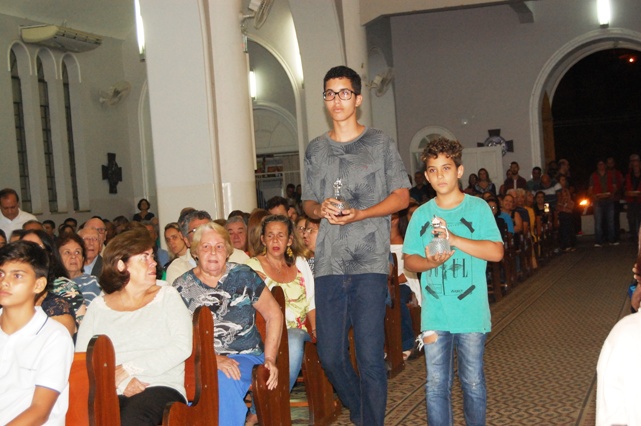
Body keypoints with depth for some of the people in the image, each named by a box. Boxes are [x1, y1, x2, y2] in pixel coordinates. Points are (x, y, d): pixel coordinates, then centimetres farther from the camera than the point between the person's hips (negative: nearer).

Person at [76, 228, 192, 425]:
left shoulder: (167, 296, 14)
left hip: (161, 388, -1)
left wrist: (127, 369, -9)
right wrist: (120, 383, -14)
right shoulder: (98, 306, 16)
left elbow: (182, 347, -2)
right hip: (111, 394, 2)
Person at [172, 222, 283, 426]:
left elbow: (274, 314, 8)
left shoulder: (244, 276, 5)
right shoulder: (182, 287, 5)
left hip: (245, 356, 0)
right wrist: (212, 358, -16)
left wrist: (270, 359, -1)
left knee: (224, 381, -35)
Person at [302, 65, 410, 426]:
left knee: (370, 357, -7)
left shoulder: (381, 143, 7)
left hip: (370, 263, -3)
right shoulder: (316, 149, 17)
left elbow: (402, 196, 4)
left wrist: (359, 214, -11)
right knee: (330, 355, 5)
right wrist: (320, 209, -5)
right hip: (329, 263, 4)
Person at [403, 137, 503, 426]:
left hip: (471, 312, -2)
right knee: (436, 385, 5)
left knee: (473, 382, 9)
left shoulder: (477, 207, -2)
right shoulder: (422, 215, 7)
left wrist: (454, 238, -20)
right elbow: (409, 260, 7)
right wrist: (431, 262, -15)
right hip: (434, 314, 2)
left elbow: (496, 252, -11)